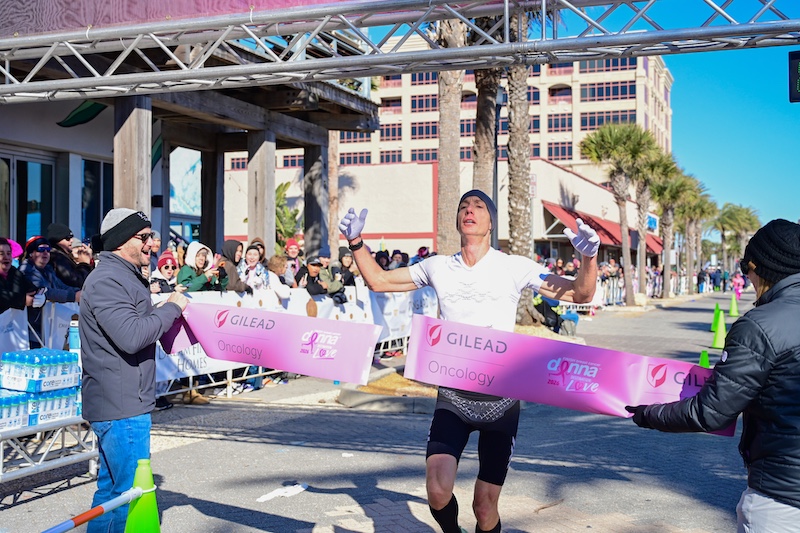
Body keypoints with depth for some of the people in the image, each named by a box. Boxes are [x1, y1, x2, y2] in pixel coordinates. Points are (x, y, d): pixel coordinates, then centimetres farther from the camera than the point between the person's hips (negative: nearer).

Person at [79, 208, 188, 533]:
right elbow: (131, 336, -27)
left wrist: (165, 308, 11)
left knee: (111, 488, 18)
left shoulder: (127, 277, 18)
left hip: (126, 403, 11)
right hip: (120, 408, -11)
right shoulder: (106, 281, -17)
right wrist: (171, 308, -16)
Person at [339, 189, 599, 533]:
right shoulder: (438, 267, 6)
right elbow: (378, 281, 14)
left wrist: (589, 258, -20)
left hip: (500, 398, -1)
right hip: (453, 395, 2)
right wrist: (356, 241, 1)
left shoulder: (514, 267, -1)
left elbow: (580, 294, -2)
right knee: (438, 490, -15)